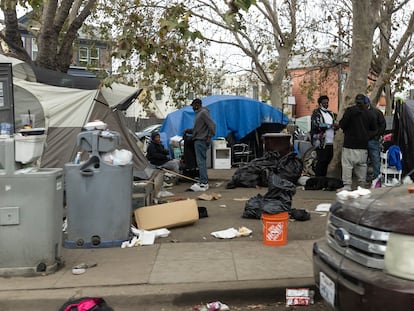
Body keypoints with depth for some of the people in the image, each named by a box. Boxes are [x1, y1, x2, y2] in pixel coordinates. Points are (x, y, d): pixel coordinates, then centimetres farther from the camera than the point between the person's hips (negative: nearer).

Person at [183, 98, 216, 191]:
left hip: (201, 141, -11)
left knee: (201, 162, -13)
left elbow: (212, 125, -19)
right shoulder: (199, 113, 21)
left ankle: (203, 183, -14)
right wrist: (187, 130, 15)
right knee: (202, 161, 13)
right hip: (198, 140, 11)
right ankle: (204, 181, 19)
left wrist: (209, 137, -21)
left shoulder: (204, 113, -10)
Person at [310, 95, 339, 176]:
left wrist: (337, 126, -1)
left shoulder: (331, 113, 20)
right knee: (321, 161, -7)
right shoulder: (316, 113, -2)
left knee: (327, 161, 9)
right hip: (321, 142, -7)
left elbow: (335, 126, 23)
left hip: (330, 142, 7)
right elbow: (316, 125, -17)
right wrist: (331, 125, -18)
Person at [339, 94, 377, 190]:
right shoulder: (368, 114, 8)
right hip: (363, 145, 5)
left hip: (350, 144, -5)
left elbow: (342, 125, -9)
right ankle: (362, 185, 18)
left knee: (347, 164, -4)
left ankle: (347, 185, -7)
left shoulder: (350, 111, -7)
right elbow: (374, 130, 14)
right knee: (362, 164, 13)